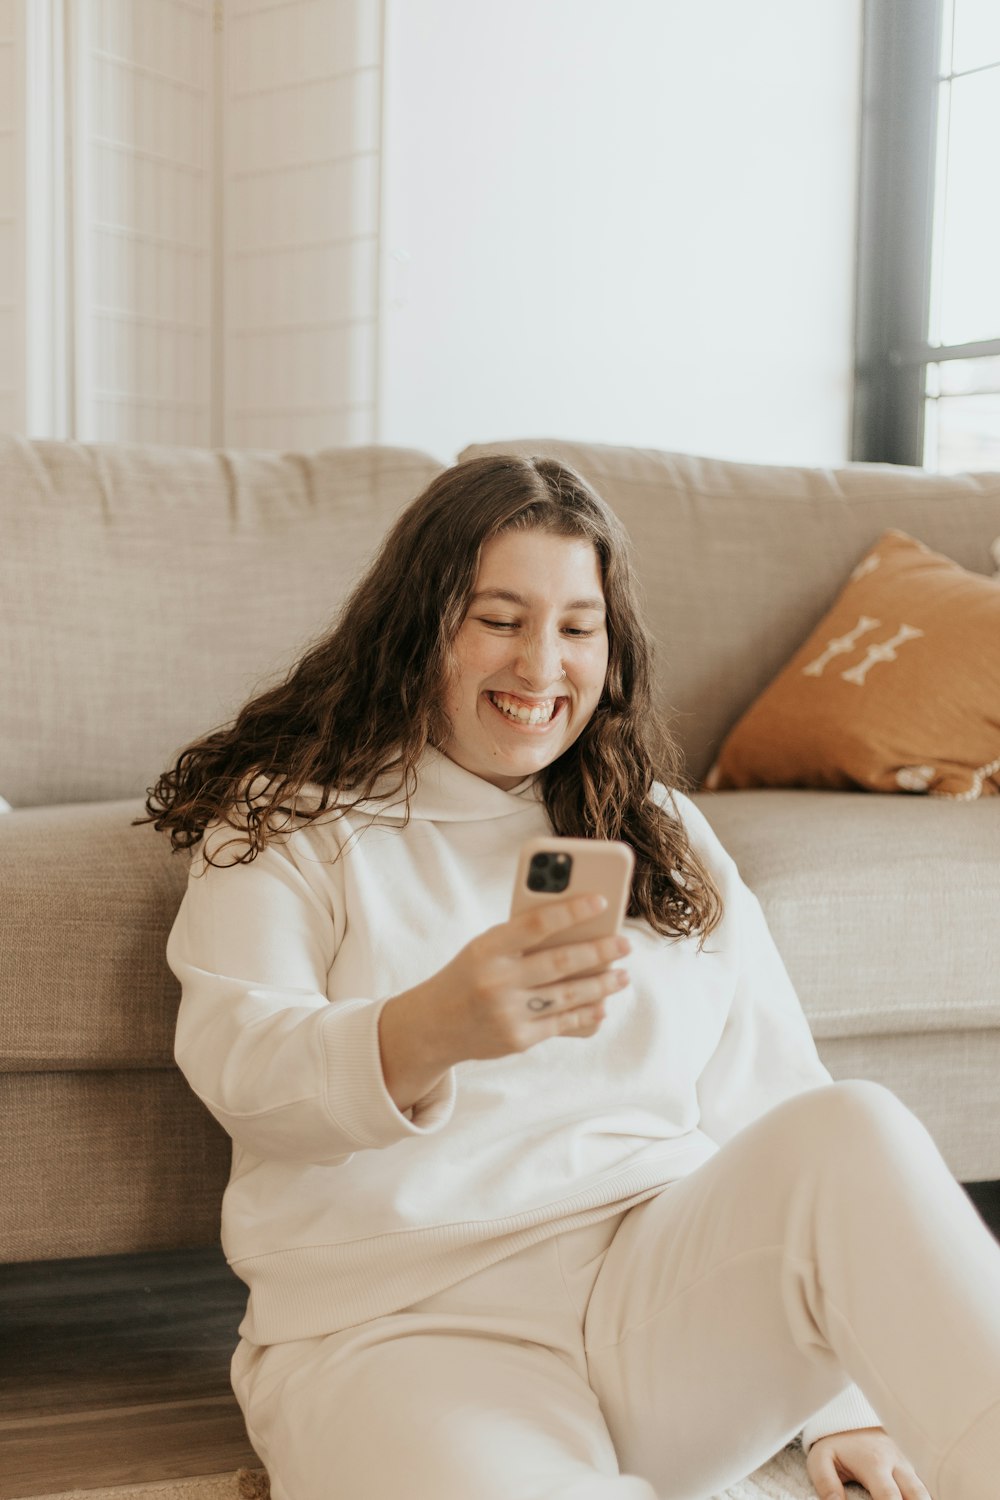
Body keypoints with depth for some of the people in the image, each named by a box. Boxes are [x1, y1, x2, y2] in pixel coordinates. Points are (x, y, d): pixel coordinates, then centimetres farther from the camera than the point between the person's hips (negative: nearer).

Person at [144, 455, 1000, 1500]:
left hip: (674, 1289, 4)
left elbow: (774, 1106, 14)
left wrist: (838, 1399, 5)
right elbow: (235, 1065, -9)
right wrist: (429, 1032, -32)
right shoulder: (286, 822, 9)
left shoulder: (670, 838, 20)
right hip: (400, 1326, -4)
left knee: (854, 1131, -28)